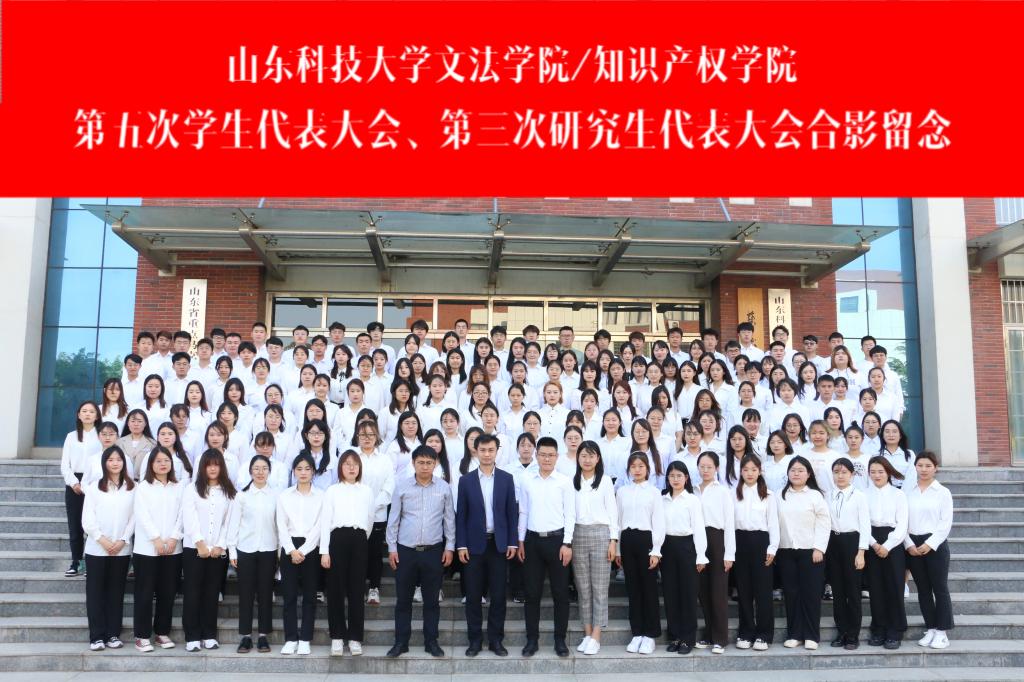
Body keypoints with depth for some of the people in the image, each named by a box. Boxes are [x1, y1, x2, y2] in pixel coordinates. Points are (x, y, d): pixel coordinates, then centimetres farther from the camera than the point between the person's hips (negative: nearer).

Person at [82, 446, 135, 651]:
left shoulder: (132, 488, 4)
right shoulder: (94, 488, 2)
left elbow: (134, 517, 1)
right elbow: (87, 519, -3)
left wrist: (123, 540, -9)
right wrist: (102, 539, -12)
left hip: (122, 549, 1)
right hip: (96, 549, -1)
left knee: (116, 592, 6)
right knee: (96, 592, 1)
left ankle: (113, 634, 12)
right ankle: (96, 636, 6)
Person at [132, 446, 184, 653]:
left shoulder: (179, 487, 10)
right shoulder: (143, 487, 3)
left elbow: (181, 514, 3)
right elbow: (142, 515, -7)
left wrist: (174, 538, -9)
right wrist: (157, 539, -14)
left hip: (173, 548, 3)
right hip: (147, 548, -2)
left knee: (167, 593, 6)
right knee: (145, 593, 0)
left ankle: (162, 632, 17)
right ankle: (142, 635, 7)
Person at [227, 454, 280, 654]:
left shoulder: (275, 495, 2)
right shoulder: (242, 495, 2)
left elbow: (279, 523, 2)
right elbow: (234, 523, 2)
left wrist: (281, 551, 0)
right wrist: (232, 550, -2)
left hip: (268, 549, 0)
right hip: (245, 549, 0)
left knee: (265, 593, 4)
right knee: (246, 593, 4)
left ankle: (263, 635, 13)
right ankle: (245, 636, 12)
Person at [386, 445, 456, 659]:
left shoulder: (444, 487, -2)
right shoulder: (402, 487, -3)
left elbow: (449, 519, 4)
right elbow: (393, 519, 3)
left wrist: (450, 547, 2)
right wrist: (391, 548, 1)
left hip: (433, 551, 0)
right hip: (405, 550, 0)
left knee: (431, 599, 8)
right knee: (403, 599, 7)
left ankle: (431, 641, 20)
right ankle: (401, 642, 18)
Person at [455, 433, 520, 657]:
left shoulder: (507, 479, 4)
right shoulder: (466, 480, 2)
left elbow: (512, 512, 4)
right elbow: (461, 515, 2)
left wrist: (513, 542, -2)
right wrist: (461, 545, -4)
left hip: (499, 544, 0)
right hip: (474, 544, 0)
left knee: (498, 594, 4)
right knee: (473, 595, 4)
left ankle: (496, 639, 14)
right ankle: (475, 639, 15)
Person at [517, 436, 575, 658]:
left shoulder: (564, 482, -2)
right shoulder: (527, 481, 5)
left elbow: (570, 515, -2)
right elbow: (523, 513, 9)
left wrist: (567, 543, -7)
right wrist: (521, 541, 6)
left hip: (556, 539, -2)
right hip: (533, 539, 2)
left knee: (560, 592, 4)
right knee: (532, 592, 7)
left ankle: (560, 640, 16)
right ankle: (532, 639, 17)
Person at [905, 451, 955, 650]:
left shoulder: (943, 492, 0)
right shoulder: (907, 491, 6)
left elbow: (946, 522, -5)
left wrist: (930, 544, -13)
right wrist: (909, 544, -6)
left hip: (935, 544, -3)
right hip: (913, 545, 3)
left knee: (940, 588, -1)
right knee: (923, 589, 9)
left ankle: (942, 631, 7)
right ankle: (930, 629, 18)